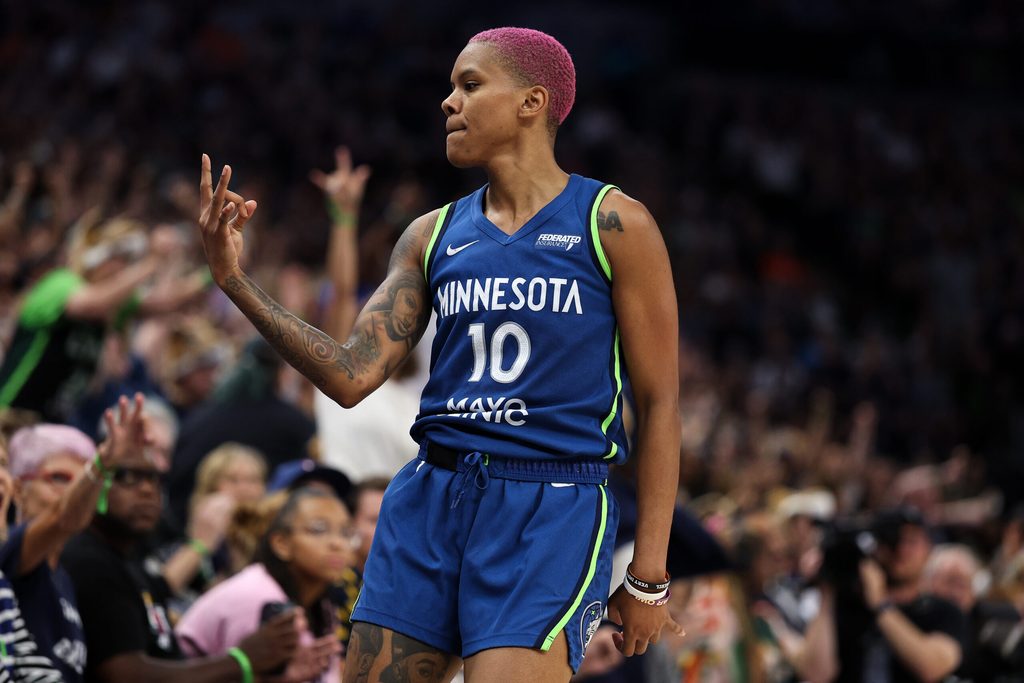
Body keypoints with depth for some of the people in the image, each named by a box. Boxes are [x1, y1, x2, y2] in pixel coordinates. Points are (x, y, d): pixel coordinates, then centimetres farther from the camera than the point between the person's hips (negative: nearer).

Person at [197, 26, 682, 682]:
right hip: (429, 502, 5)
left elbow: (659, 402, -2)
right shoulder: (433, 237, 13)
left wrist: (649, 577, -5)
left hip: (551, 511, -5)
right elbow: (352, 376, 5)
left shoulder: (612, 225, -1)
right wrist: (236, 281, -6)